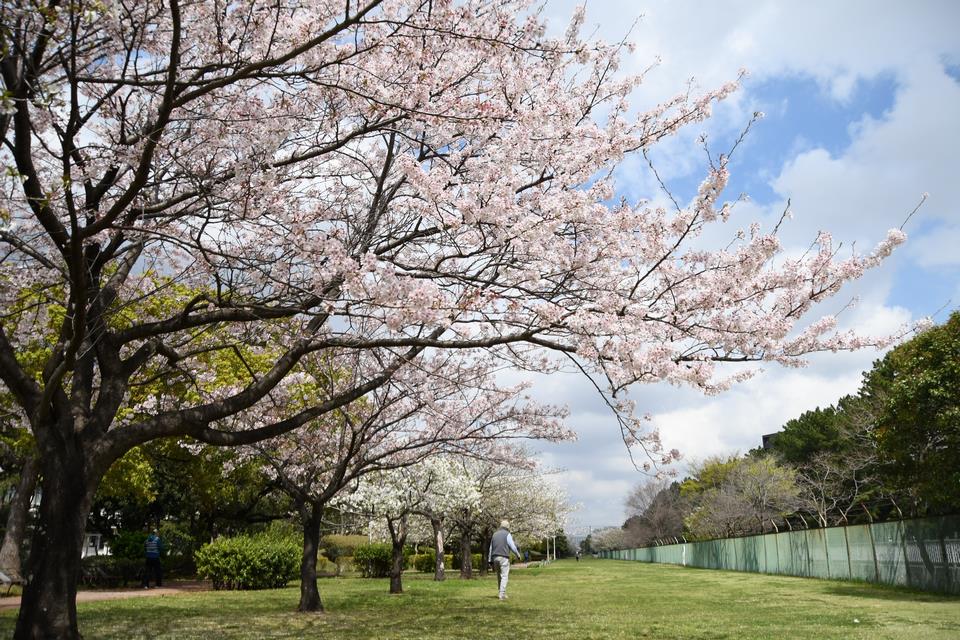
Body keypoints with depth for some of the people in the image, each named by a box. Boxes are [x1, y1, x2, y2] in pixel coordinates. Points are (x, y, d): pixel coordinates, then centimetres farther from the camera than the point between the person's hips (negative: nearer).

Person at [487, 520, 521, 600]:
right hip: (504, 558, -6)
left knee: (499, 576, 15)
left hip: (495, 558, 6)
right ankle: (502, 595, -11)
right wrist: (518, 555, 8)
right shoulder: (507, 534, -3)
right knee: (504, 576, -4)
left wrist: (490, 560, 18)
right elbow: (512, 547, -7)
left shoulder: (495, 534, 15)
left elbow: (491, 548, 15)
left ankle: (501, 593, 18)